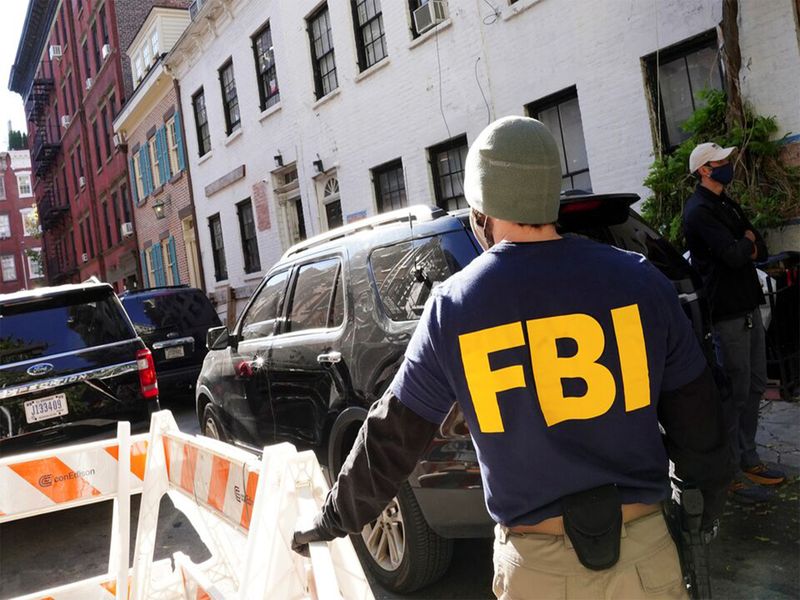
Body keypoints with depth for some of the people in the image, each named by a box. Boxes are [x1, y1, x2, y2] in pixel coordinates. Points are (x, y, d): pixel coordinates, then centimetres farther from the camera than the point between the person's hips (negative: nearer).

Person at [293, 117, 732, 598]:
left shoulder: (452, 308, -8)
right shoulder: (638, 280, -7)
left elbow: (390, 440, 1)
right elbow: (697, 418, 2)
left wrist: (334, 521, 16)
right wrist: (710, 487, 23)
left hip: (534, 561, 0)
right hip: (642, 550, 1)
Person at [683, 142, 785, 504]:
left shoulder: (726, 206, 17)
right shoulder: (700, 211, -13)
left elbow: (760, 251, 13)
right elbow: (734, 256, -24)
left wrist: (746, 244, -9)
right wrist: (747, 242, -2)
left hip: (748, 306, 9)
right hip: (727, 313, -9)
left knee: (755, 386, 15)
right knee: (735, 393, -5)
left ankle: (748, 459, 26)